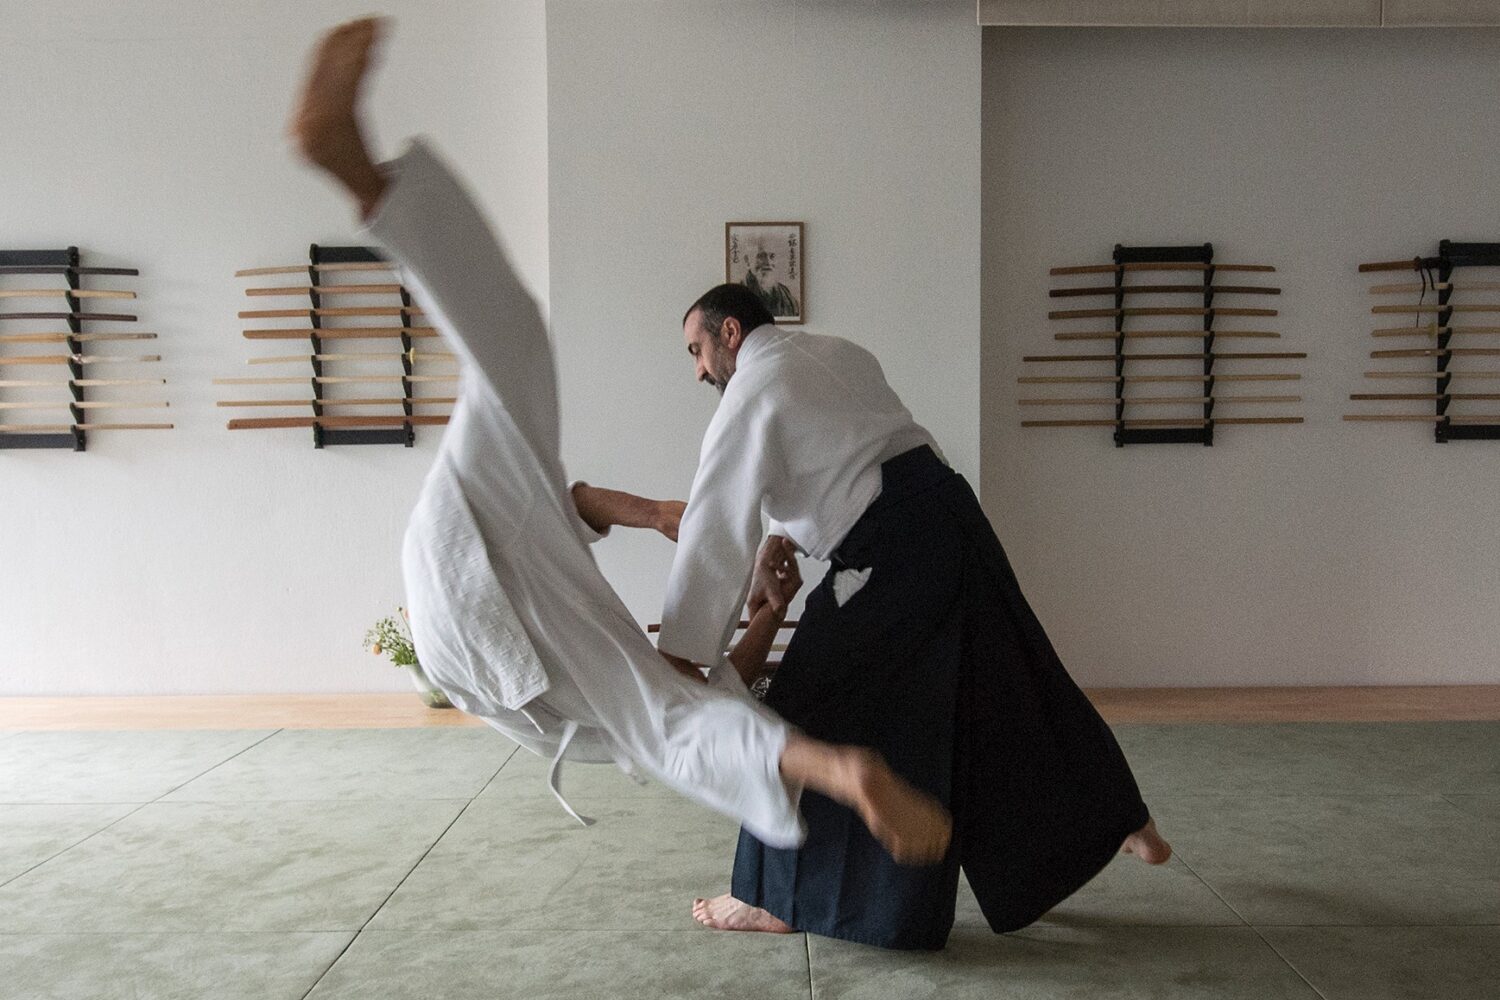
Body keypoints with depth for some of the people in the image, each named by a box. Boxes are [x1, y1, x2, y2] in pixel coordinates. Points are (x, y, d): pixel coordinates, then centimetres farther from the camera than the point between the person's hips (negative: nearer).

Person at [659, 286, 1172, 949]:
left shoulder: (750, 394, -4)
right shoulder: (839, 356, 20)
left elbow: (714, 530, -7)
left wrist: (677, 656, -3)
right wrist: (778, 546, 14)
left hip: (889, 555, -9)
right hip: (951, 514, 9)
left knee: (810, 716, 2)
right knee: (1011, 685, 21)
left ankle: (778, 898, 12)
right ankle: (1123, 821, 35)